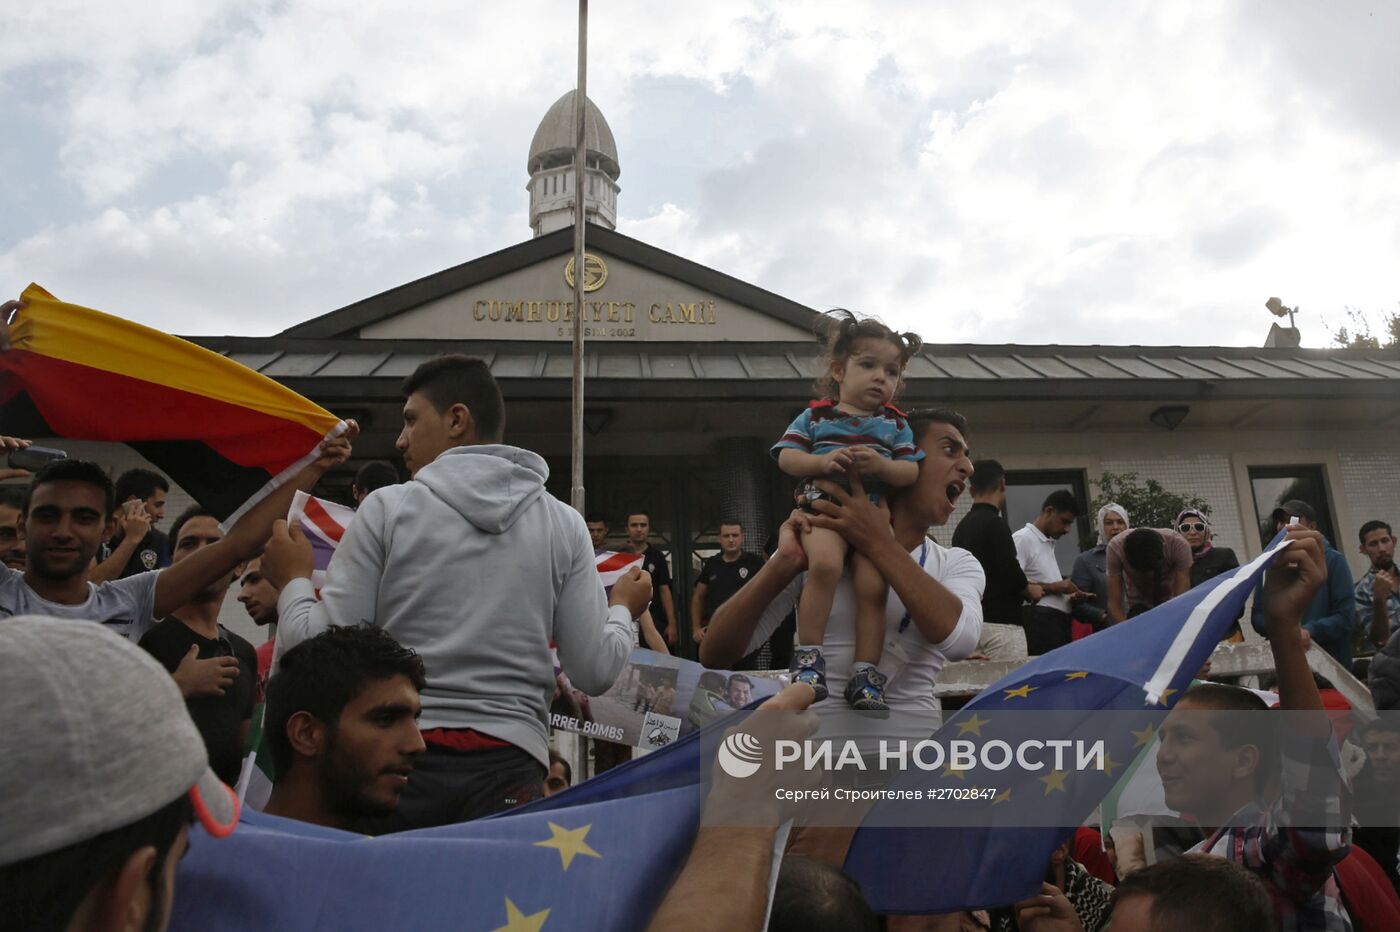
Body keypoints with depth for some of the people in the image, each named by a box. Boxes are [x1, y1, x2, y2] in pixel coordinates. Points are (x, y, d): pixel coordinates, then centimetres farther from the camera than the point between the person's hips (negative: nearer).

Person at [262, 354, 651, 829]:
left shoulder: (387, 508, -2)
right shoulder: (564, 524, 3)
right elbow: (596, 672, 2)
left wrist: (293, 580, 17)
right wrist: (622, 609, 23)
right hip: (509, 769, 1)